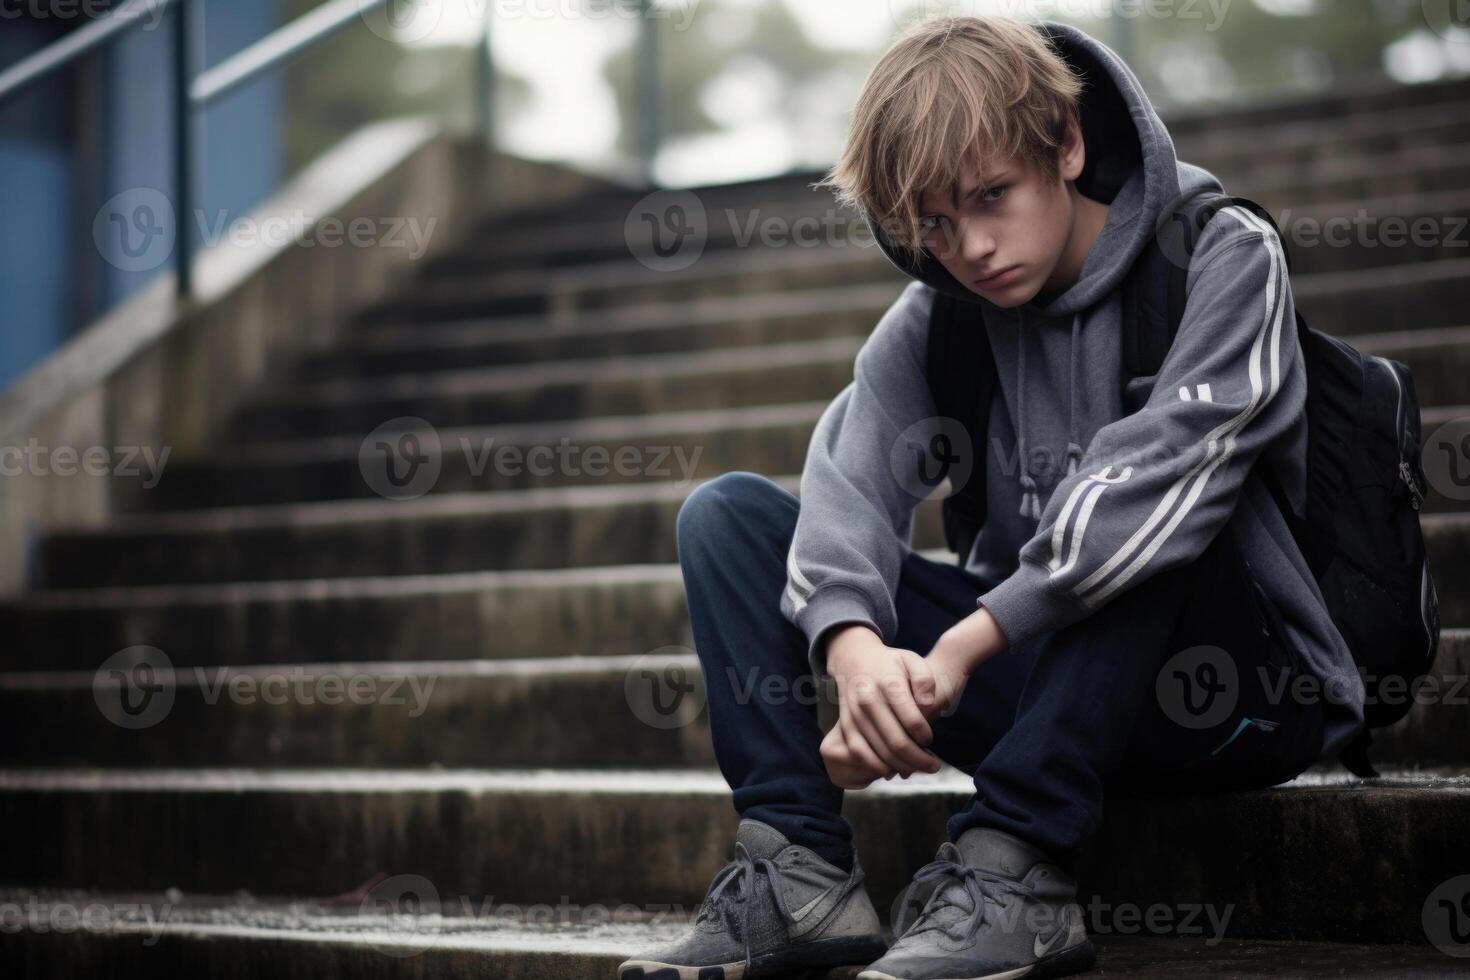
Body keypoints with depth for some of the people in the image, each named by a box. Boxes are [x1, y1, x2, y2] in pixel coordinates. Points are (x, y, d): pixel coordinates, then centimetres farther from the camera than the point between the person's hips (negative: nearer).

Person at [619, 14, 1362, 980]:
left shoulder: (1225, 259, -12)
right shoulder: (941, 315, 2)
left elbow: (1162, 474, -28)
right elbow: (853, 475, -15)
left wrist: (961, 648, -32)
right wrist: (852, 646, -36)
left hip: (1246, 685, -5)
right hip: (1034, 670, 5)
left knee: (1156, 515, -37)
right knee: (728, 512, -3)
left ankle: (1014, 866, -33)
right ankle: (800, 873, -19)